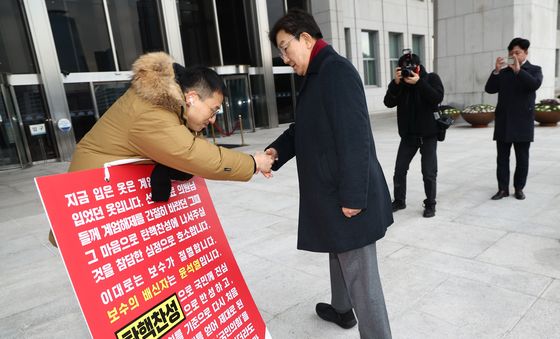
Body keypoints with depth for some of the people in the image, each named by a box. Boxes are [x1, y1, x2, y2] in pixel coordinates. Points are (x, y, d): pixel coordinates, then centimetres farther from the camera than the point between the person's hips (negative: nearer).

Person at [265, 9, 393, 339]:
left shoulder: (337, 70, -16)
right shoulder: (317, 75, 15)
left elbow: (355, 137, -23)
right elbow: (304, 127, 18)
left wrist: (353, 196, -22)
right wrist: (277, 150, 0)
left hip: (349, 195, -10)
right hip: (331, 192, 10)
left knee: (359, 270, -1)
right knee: (339, 253, 26)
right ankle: (341, 309, 47)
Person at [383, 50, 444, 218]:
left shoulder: (431, 78, -3)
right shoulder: (399, 82, 3)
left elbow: (438, 98, -19)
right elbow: (388, 103, -10)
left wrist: (419, 82, -26)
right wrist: (396, 83, -22)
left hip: (428, 134, -3)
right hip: (408, 134, 3)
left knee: (429, 173, 1)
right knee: (399, 170, 7)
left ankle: (430, 204, 16)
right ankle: (399, 201, 23)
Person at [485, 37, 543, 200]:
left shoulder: (534, 70, 4)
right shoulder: (503, 71, 11)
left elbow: (535, 84, -16)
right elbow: (489, 89, 0)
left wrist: (518, 70, -20)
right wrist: (496, 71, -11)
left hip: (522, 122, -2)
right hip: (503, 122, 2)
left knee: (522, 158, 6)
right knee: (502, 157, 3)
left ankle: (519, 188, 16)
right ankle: (503, 188, 9)